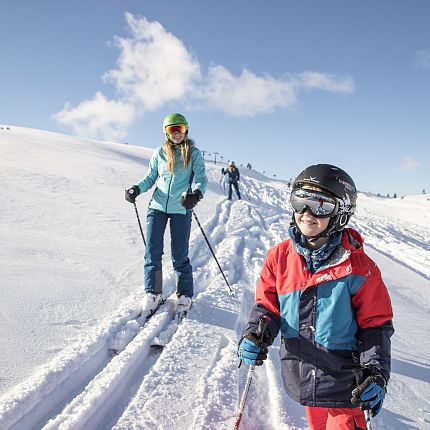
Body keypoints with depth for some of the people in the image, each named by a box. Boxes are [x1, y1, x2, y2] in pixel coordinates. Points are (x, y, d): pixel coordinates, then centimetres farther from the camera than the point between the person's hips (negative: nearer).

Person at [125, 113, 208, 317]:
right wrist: (136, 189, -5)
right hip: (157, 207, 2)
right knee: (152, 252, 0)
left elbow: (201, 178, -4)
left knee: (180, 255, 1)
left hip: (181, 209, -2)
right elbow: (150, 178, 14)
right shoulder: (159, 153, 9)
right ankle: (152, 293, 12)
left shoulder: (194, 153, 4)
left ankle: (185, 295, 16)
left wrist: (196, 193, -25)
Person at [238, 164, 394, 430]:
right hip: (302, 377, 4)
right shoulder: (280, 257, -5)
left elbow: (376, 323, -7)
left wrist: (376, 372, -15)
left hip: (343, 379, -4)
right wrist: (256, 336, -15)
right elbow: (268, 305, 3)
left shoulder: (357, 265, -14)